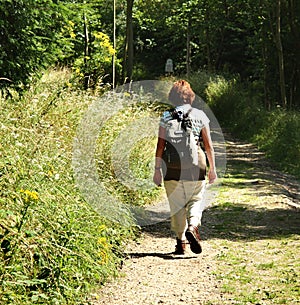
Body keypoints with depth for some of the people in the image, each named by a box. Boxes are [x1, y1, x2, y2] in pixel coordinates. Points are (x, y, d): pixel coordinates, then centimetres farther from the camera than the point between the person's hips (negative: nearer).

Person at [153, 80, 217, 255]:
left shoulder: (166, 117, 0)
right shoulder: (200, 115, 2)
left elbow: (160, 146, -2)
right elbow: (209, 145, 2)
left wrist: (158, 170, 4)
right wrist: (212, 168, 10)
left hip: (173, 168, 0)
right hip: (195, 169, 0)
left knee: (177, 206, 9)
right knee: (195, 201, 13)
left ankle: (181, 242, 10)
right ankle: (193, 226, -15)